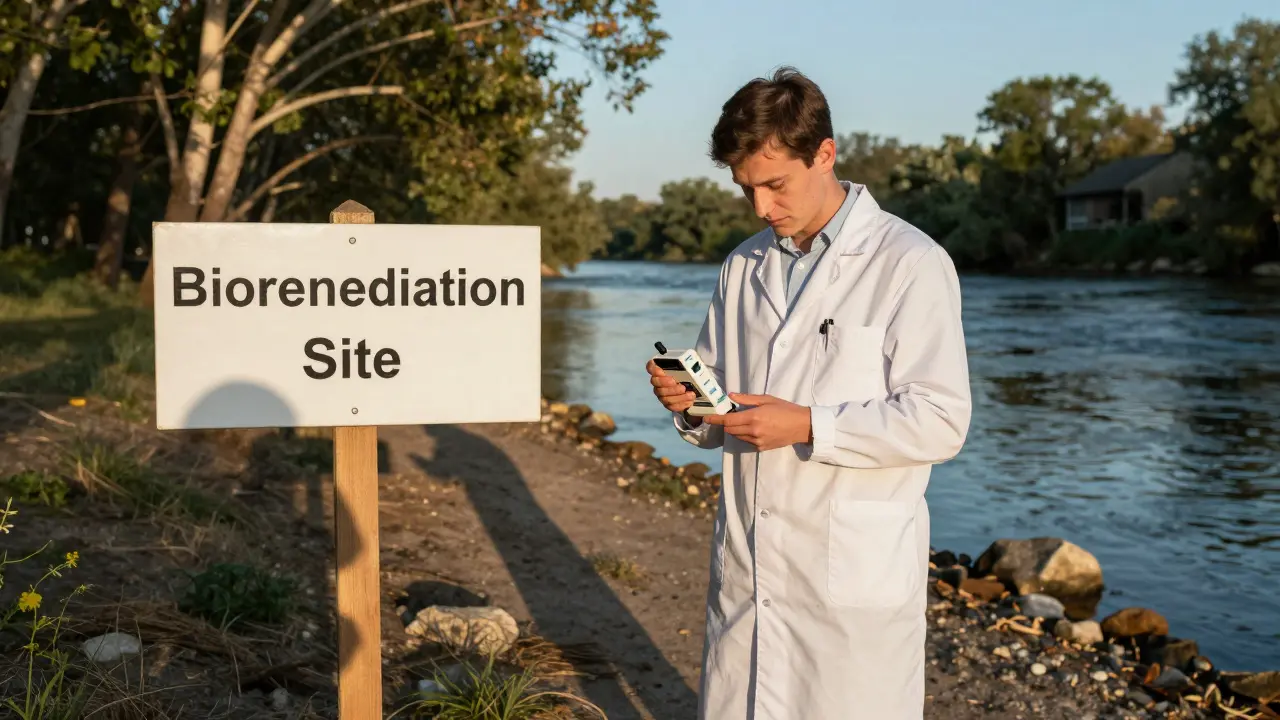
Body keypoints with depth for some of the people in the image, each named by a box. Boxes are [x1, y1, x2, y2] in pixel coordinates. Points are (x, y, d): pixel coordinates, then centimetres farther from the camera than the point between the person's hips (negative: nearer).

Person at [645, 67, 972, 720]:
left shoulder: (909, 263, -8)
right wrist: (690, 403, -5)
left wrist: (807, 426, -21)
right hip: (745, 565, 6)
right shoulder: (743, 266, 12)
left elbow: (939, 421, -14)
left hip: (853, 574, -6)